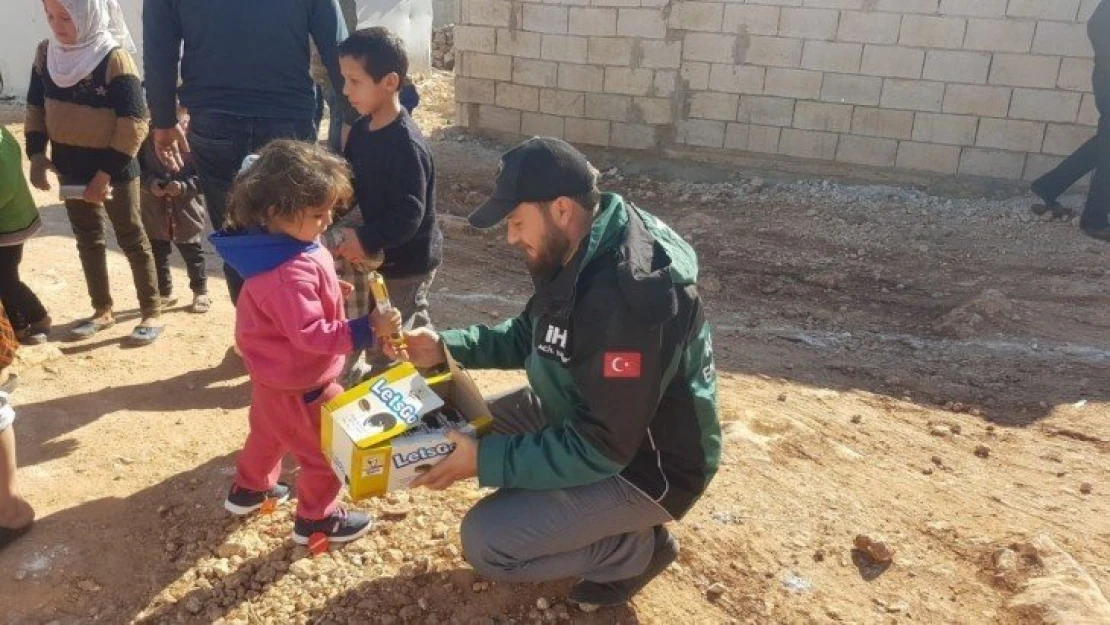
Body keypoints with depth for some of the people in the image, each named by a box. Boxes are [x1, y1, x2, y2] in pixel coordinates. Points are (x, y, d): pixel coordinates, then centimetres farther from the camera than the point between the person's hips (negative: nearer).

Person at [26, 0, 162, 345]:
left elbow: (134, 122, -19)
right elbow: (36, 107, 10)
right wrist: (37, 154, -1)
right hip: (70, 168, 6)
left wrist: (107, 172, -21)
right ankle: (102, 310, 28)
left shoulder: (115, 59, -18)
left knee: (132, 240, 4)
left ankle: (152, 312, 14)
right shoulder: (45, 54, 0)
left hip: (115, 170, -6)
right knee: (88, 239, 15)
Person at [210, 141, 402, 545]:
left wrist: (326, 290, 2)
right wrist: (367, 329, -36)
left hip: (274, 371, 10)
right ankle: (316, 520, 28)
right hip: (297, 382, -10)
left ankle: (249, 489, 53)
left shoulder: (275, 245, -4)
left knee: (269, 430, 31)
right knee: (327, 449, 10)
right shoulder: (291, 273, -36)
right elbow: (311, 333, -35)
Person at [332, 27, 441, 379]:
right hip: (387, 255, 9)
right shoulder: (361, 131, 3)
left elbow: (408, 216, -29)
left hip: (408, 260, -9)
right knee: (414, 329, 24)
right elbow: (350, 186, 11)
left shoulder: (406, 146, -25)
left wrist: (366, 240, -37)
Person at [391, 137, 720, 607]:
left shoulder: (632, 296, -35)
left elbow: (598, 448, -31)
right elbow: (528, 336, 11)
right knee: (470, 428, 11)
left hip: (646, 463, -9)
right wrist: (447, 347, -3)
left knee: (485, 542, -15)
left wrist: (485, 461, -27)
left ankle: (638, 546, 5)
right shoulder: (579, 254, -5)